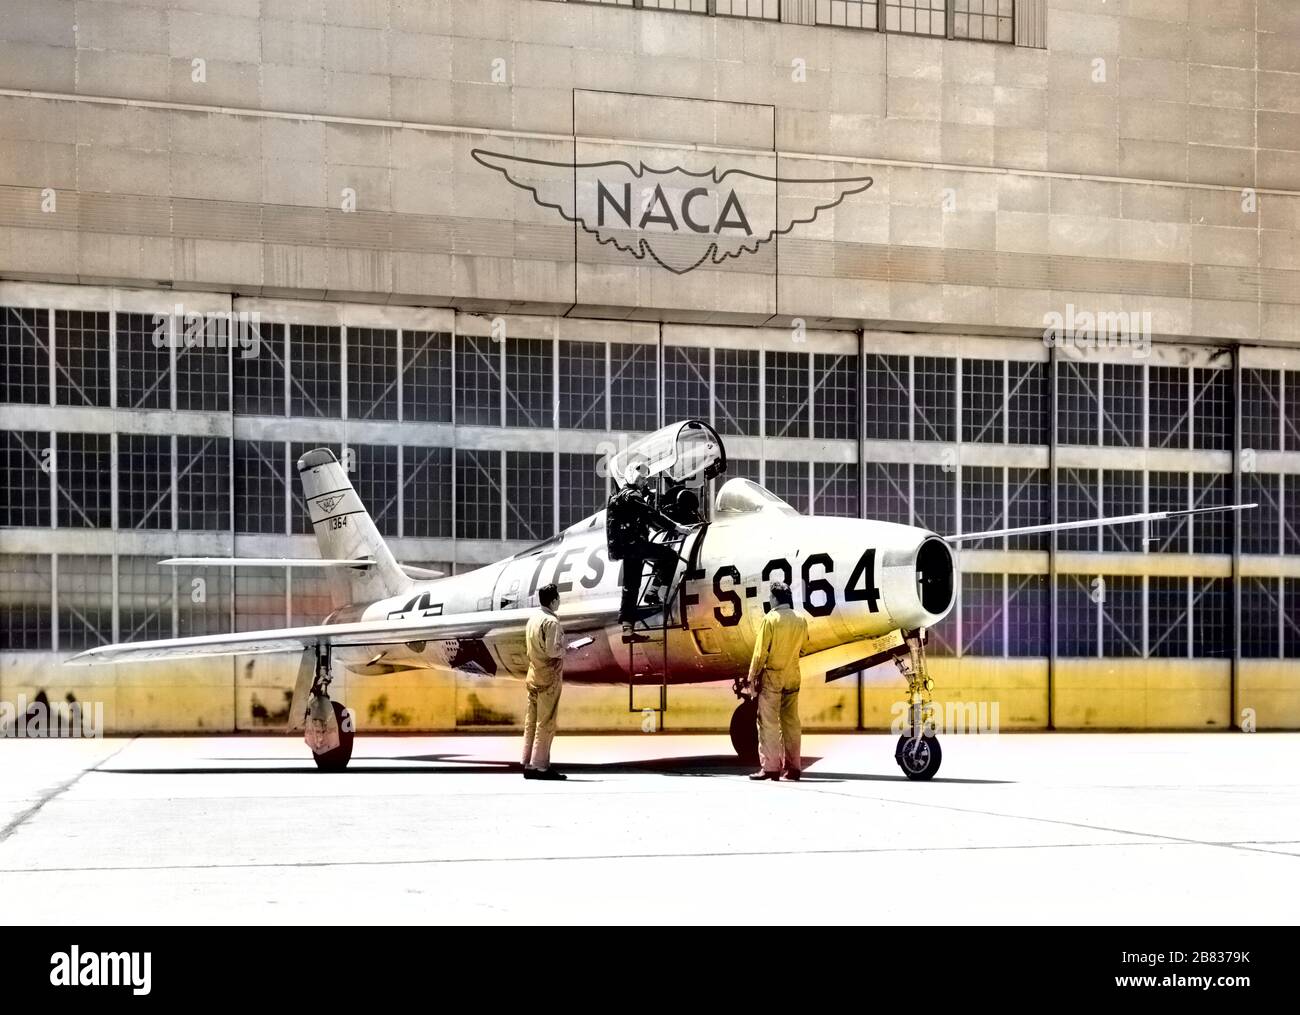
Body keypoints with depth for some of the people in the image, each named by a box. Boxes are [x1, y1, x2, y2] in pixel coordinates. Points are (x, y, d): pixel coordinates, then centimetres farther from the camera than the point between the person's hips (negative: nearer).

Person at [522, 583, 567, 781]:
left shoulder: (533, 619, 12)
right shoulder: (551, 622, -14)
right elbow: (553, 651, -21)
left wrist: (561, 648, 13)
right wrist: (567, 649, -3)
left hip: (533, 675, 8)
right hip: (549, 677, -8)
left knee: (531, 721, 8)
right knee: (546, 723, -5)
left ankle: (528, 764, 9)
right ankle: (540, 766, -6)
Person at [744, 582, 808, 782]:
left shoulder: (770, 619, -12)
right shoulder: (801, 621, 2)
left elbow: (761, 652, -12)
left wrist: (752, 677, -6)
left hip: (771, 676, -5)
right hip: (792, 677, 5)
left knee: (768, 723, -2)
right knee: (791, 722, 9)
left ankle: (770, 767, -5)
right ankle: (794, 767, 10)